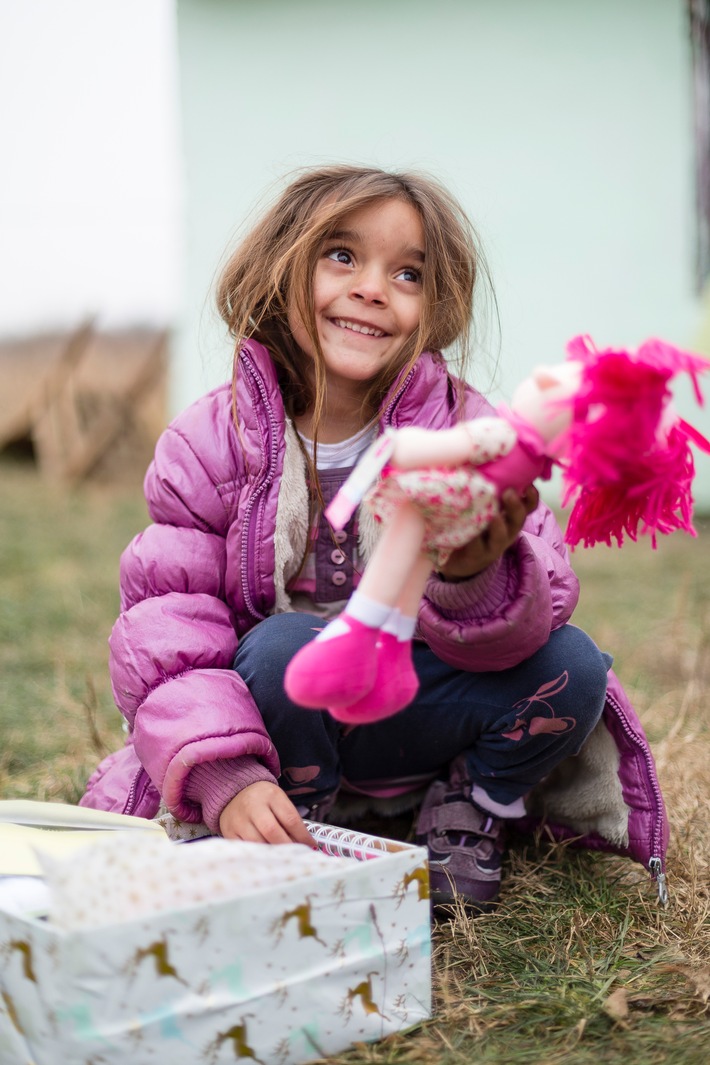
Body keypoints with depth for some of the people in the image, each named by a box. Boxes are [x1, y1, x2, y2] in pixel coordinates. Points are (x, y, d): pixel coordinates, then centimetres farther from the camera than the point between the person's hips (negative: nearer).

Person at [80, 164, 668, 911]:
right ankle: (295, 844, -6)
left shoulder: (463, 429, -12)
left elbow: (544, 609, -20)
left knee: (573, 666, -22)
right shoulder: (212, 443, -13)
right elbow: (162, 637, -17)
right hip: (283, 725, -1)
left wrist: (476, 577, -45)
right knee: (283, 647, -32)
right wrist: (226, 778, -34)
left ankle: (467, 815, 6)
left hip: (416, 720, 1)